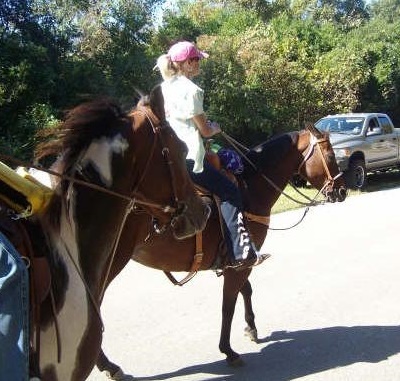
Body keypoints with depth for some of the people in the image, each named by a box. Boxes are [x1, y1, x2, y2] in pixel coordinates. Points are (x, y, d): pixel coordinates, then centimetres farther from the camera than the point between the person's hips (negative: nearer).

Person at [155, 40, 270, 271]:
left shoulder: (165, 86, 12)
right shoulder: (191, 90, -13)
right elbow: (205, 131, -10)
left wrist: (204, 123, 19)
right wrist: (216, 128, 11)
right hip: (188, 159, -10)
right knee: (230, 193, -4)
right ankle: (241, 253, -10)